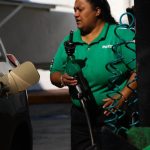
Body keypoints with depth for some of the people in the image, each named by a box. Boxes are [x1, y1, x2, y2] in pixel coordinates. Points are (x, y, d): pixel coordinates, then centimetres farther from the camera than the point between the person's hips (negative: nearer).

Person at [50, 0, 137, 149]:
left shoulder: (120, 35, -6)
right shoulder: (69, 41, 12)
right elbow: (54, 74, 15)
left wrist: (122, 96, -23)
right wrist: (62, 79, -8)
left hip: (113, 114, -5)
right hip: (80, 118, 5)